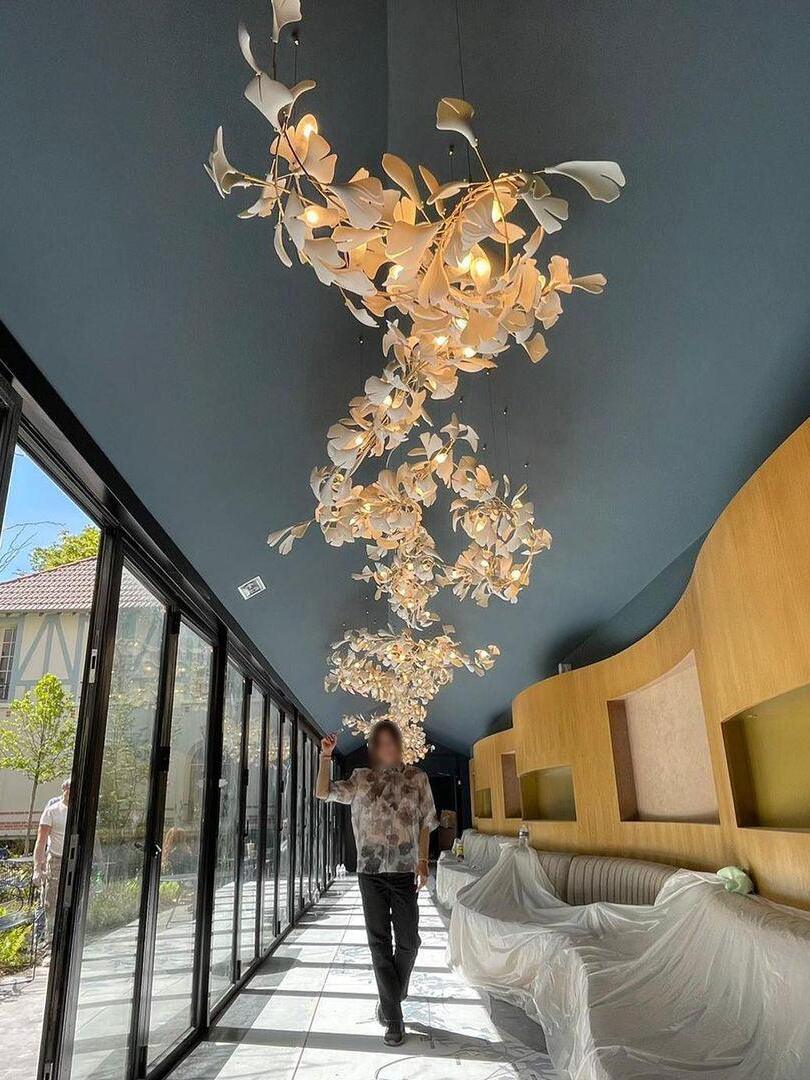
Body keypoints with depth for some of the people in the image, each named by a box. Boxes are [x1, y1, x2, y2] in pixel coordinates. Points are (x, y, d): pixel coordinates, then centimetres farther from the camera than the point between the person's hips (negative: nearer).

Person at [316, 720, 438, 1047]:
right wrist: (325, 756, -13)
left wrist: (422, 861, 1)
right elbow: (323, 792, -1)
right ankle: (393, 1016, 14)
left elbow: (425, 822, 6)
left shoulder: (416, 778, 3)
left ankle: (389, 1001, 29)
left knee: (408, 941, 4)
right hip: (371, 871, 0)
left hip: (404, 870, 0)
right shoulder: (361, 779, 4)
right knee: (379, 941, 3)